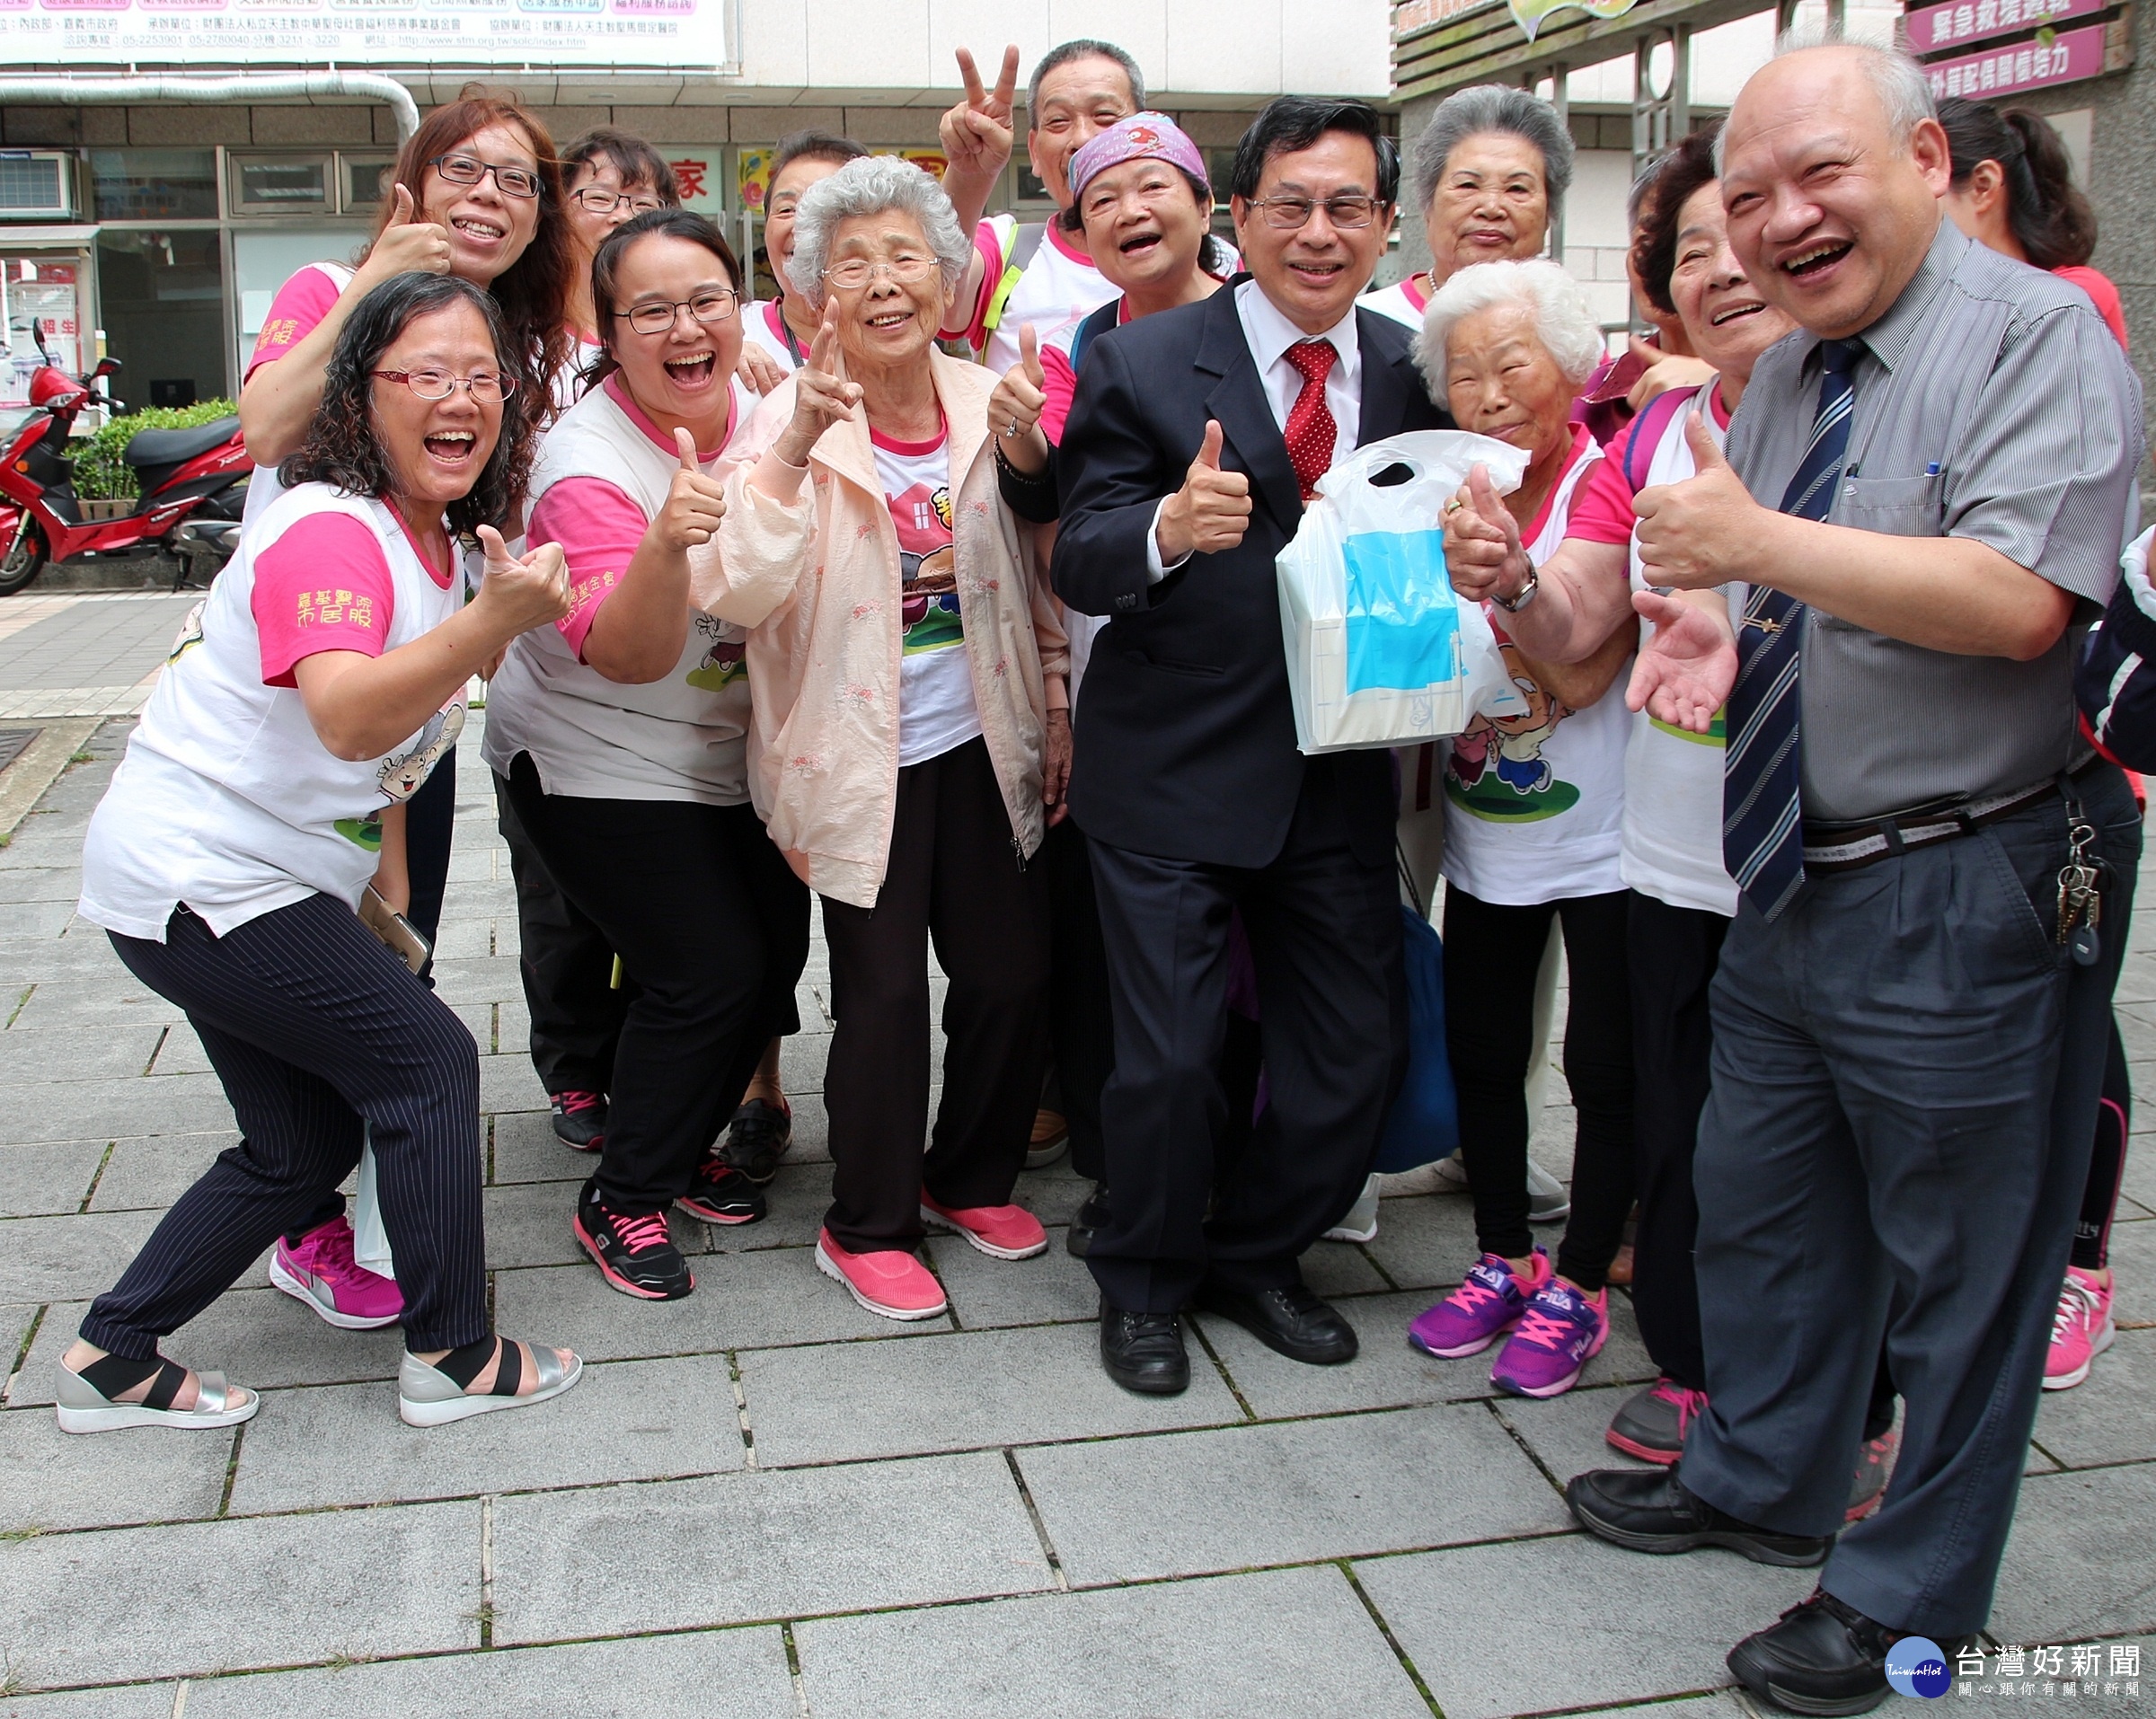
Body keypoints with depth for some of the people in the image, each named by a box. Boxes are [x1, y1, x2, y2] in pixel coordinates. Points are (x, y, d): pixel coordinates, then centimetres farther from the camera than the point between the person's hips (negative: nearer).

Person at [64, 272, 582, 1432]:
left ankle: (112, 1360, 24)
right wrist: (493, 620, -53)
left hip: (240, 887, 10)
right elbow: (344, 718, -41)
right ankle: (452, 1358, 7)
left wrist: (386, 885, 11)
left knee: (302, 1144, 13)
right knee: (429, 1063, -6)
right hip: (197, 883, -10)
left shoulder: (430, 537, 9)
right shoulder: (330, 532, -22)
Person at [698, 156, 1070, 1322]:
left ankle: (972, 1177, 34)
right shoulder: (788, 419, -10)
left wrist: (1056, 707, 10)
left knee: (1012, 971, 9)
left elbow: (1036, 577, 12)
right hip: (859, 755, -4)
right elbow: (733, 593, -24)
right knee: (884, 993, 1)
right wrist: (798, 446, -32)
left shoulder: (990, 404, 0)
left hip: (983, 742, 4)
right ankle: (866, 1226, 22)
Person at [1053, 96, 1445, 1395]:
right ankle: (1145, 1283, 29)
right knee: (1170, 1059, 1)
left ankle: (1257, 1255, 35)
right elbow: (1080, 567, -13)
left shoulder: (1415, 375, 5)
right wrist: (1168, 530, -34)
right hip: (1172, 780, -4)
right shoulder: (1144, 366, -7)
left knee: (1360, 1055, 10)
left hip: (1342, 783, 4)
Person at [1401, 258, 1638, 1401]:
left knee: (1603, 1067, 5)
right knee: (1480, 1052, 13)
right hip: (1484, 833, 6)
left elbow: (1582, 674, -20)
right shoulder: (1457, 494, 3)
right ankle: (1503, 1260, 31)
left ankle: (1577, 1287, 22)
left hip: (1603, 840, -5)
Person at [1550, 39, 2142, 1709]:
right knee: (1759, 1201, 21)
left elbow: (2017, 602, -27)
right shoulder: (1781, 377, 10)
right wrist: (1710, 630, -3)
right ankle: (1761, 1481, 44)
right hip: (1792, 878, 8)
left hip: (1970, 893, -8)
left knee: (1959, 1261, 8)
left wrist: (1758, 542, -21)